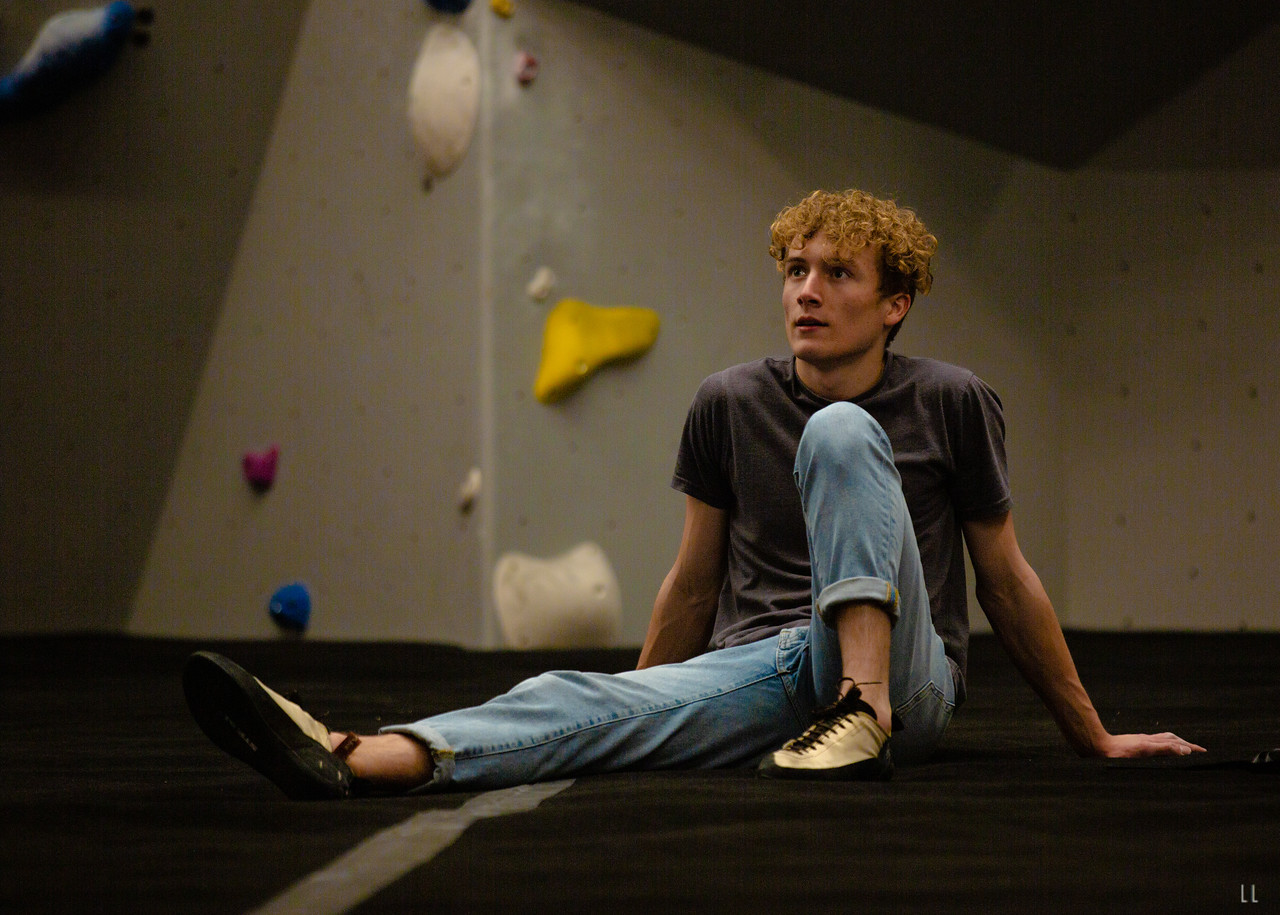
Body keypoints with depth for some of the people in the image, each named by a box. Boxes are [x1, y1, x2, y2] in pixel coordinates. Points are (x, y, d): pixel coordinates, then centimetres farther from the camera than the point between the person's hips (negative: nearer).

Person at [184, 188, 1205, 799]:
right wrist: (642, 703, 27)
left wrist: (1093, 737, 20)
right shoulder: (730, 404, 11)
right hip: (759, 669, 2)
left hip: (904, 670, -2)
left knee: (841, 434, -23)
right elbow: (695, 581, 21)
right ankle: (358, 760, -56)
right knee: (589, 699, -30)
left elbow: (1007, 579, 14)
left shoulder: (950, 403, 5)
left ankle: (862, 721, -38)